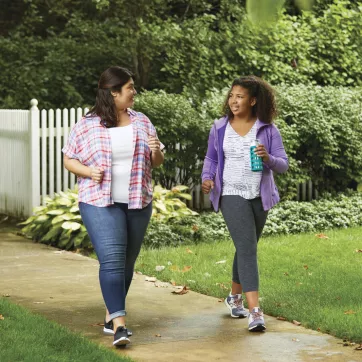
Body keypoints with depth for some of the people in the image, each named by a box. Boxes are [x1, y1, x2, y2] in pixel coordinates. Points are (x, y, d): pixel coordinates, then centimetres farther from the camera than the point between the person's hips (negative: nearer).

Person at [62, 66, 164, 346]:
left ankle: (111, 316, 24)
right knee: (111, 260, -16)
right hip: (101, 203, -4)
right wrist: (88, 171, -14)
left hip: (138, 204, 4)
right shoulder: (87, 125, -1)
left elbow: (157, 163, 14)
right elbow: (69, 160, 5)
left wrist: (156, 151, -8)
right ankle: (120, 324, -20)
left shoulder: (141, 122, 9)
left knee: (127, 262, 9)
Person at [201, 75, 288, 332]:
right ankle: (255, 312, -21)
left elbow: (283, 164, -3)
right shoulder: (220, 128, 1)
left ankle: (235, 297, 38)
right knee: (247, 248, -15)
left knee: (246, 248, 16)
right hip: (232, 195, -2)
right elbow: (211, 158, 13)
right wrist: (207, 178, -7)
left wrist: (268, 158, -25)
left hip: (259, 196, 2)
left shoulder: (268, 129, -2)